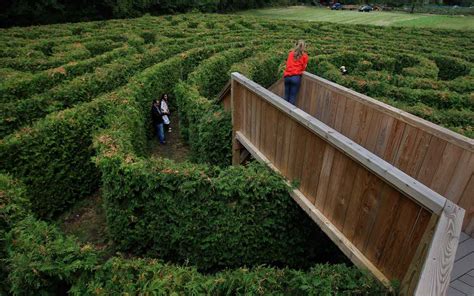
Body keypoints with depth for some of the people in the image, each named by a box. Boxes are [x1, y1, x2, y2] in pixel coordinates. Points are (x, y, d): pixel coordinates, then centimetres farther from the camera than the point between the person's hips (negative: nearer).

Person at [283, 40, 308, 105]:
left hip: (287, 76, 3)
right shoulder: (304, 56, 3)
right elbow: (303, 67, 10)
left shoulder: (291, 53, 11)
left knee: (286, 96, 10)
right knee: (293, 97, 0)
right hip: (296, 77, -3)